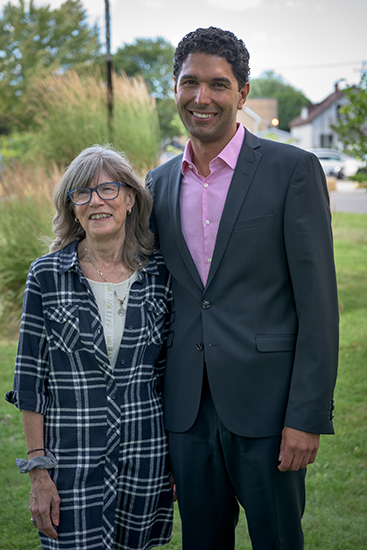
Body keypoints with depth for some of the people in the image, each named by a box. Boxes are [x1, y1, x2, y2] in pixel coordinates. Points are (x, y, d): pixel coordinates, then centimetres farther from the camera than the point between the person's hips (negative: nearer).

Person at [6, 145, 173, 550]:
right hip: (72, 457, -2)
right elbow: (31, 378, -3)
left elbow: (170, 371, 7)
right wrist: (38, 471, -6)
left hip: (145, 456, 2)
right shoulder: (46, 276, -5)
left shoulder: (160, 274, 0)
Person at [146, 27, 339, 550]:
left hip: (266, 407, -4)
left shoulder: (293, 169, -6)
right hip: (188, 409, 5)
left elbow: (318, 301, -9)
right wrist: (154, 408, 13)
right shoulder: (160, 183, 10)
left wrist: (308, 417, -14)